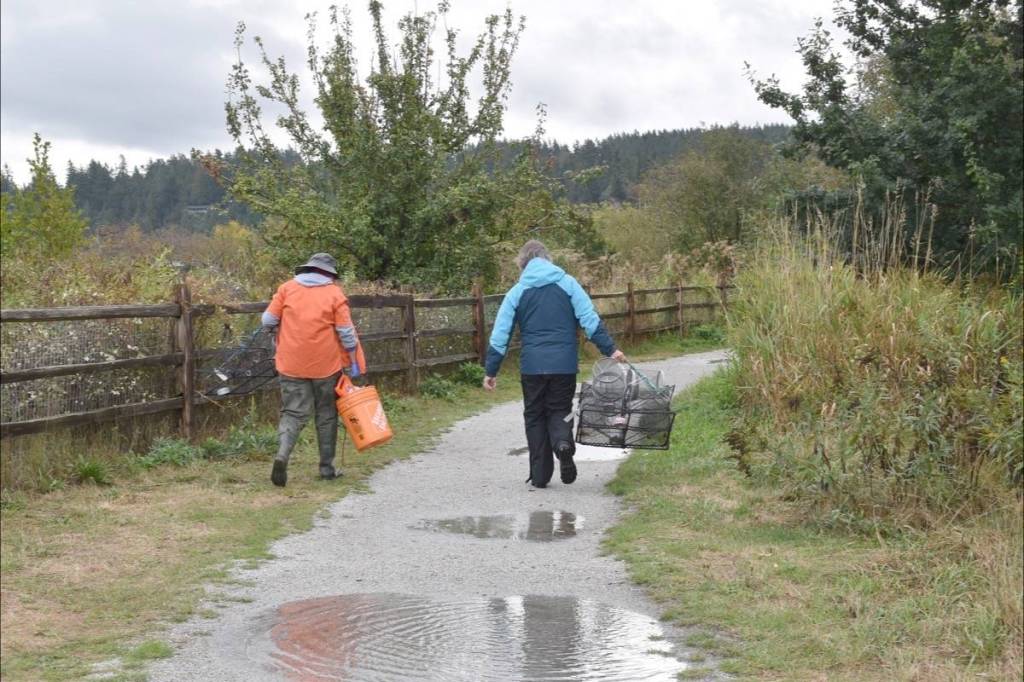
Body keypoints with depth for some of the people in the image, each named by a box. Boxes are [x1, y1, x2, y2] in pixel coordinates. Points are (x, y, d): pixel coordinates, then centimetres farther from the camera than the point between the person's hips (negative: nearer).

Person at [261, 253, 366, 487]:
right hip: (325, 364, -1)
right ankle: (327, 467, 18)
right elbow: (346, 333, -4)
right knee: (326, 414, 13)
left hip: (291, 364, 1)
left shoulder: (287, 288, 2)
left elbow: (268, 320, 1)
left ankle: (282, 455, -20)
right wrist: (354, 364, 3)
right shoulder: (334, 293, -2)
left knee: (293, 413, 5)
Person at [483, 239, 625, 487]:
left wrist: (491, 371, 9)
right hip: (564, 364, 0)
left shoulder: (517, 292, 4)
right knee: (560, 410, 14)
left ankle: (540, 475, 10)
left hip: (532, 366, 0)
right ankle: (563, 441, -19)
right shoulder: (566, 283, 3)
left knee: (534, 416, 13)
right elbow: (590, 319, -6)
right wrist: (610, 349, -2)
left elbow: (500, 334, 3)